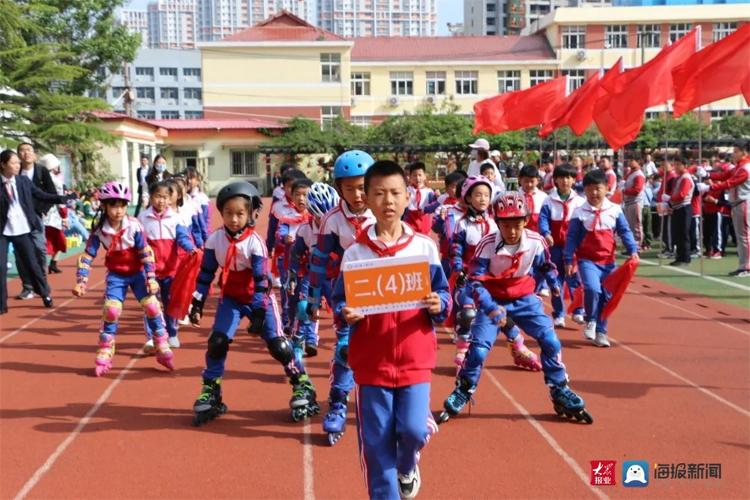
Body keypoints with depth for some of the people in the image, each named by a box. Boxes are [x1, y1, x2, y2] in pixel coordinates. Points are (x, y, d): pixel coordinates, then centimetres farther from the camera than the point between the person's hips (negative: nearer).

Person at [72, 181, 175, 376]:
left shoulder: (134, 226, -18)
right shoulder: (99, 230, -14)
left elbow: (146, 253, -14)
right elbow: (87, 256, -10)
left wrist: (151, 278, -18)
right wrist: (81, 281, -16)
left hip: (137, 273, -1)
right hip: (116, 275, 1)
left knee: (152, 306, -9)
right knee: (111, 310, -11)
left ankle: (162, 349, 6)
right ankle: (104, 354, 5)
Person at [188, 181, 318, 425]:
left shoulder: (254, 242, -21)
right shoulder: (215, 239, -9)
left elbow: (262, 279, -21)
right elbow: (205, 274, 1)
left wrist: (259, 311, -25)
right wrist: (197, 303, -1)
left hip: (259, 299, -3)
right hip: (231, 299, 3)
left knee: (277, 344, -7)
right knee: (217, 341, -10)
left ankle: (303, 385, 12)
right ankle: (210, 392, 6)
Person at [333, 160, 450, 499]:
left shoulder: (425, 247, 1)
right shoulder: (355, 252, -1)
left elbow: (443, 294, 6)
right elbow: (339, 299, 3)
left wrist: (438, 306, -16)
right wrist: (345, 314, -18)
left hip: (415, 357, 0)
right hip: (371, 360, 0)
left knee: (414, 429, -5)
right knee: (376, 442, 4)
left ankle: (407, 467, 30)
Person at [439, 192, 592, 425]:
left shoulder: (536, 241, -15)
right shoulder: (487, 245, -23)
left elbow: (546, 267, 8)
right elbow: (475, 281, -24)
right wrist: (491, 308, -35)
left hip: (524, 298, 2)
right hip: (493, 300, -2)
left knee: (551, 341, -7)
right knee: (478, 348, -11)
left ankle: (560, 393, 10)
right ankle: (461, 393, 12)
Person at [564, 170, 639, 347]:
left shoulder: (615, 210, 1)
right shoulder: (579, 213, -5)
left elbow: (624, 232, 4)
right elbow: (571, 237, -2)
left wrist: (633, 250, -8)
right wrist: (568, 260, -5)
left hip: (608, 261, 3)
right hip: (587, 260, -3)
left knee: (606, 296, 6)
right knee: (592, 289, -24)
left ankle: (600, 332, 20)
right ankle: (590, 321, 2)